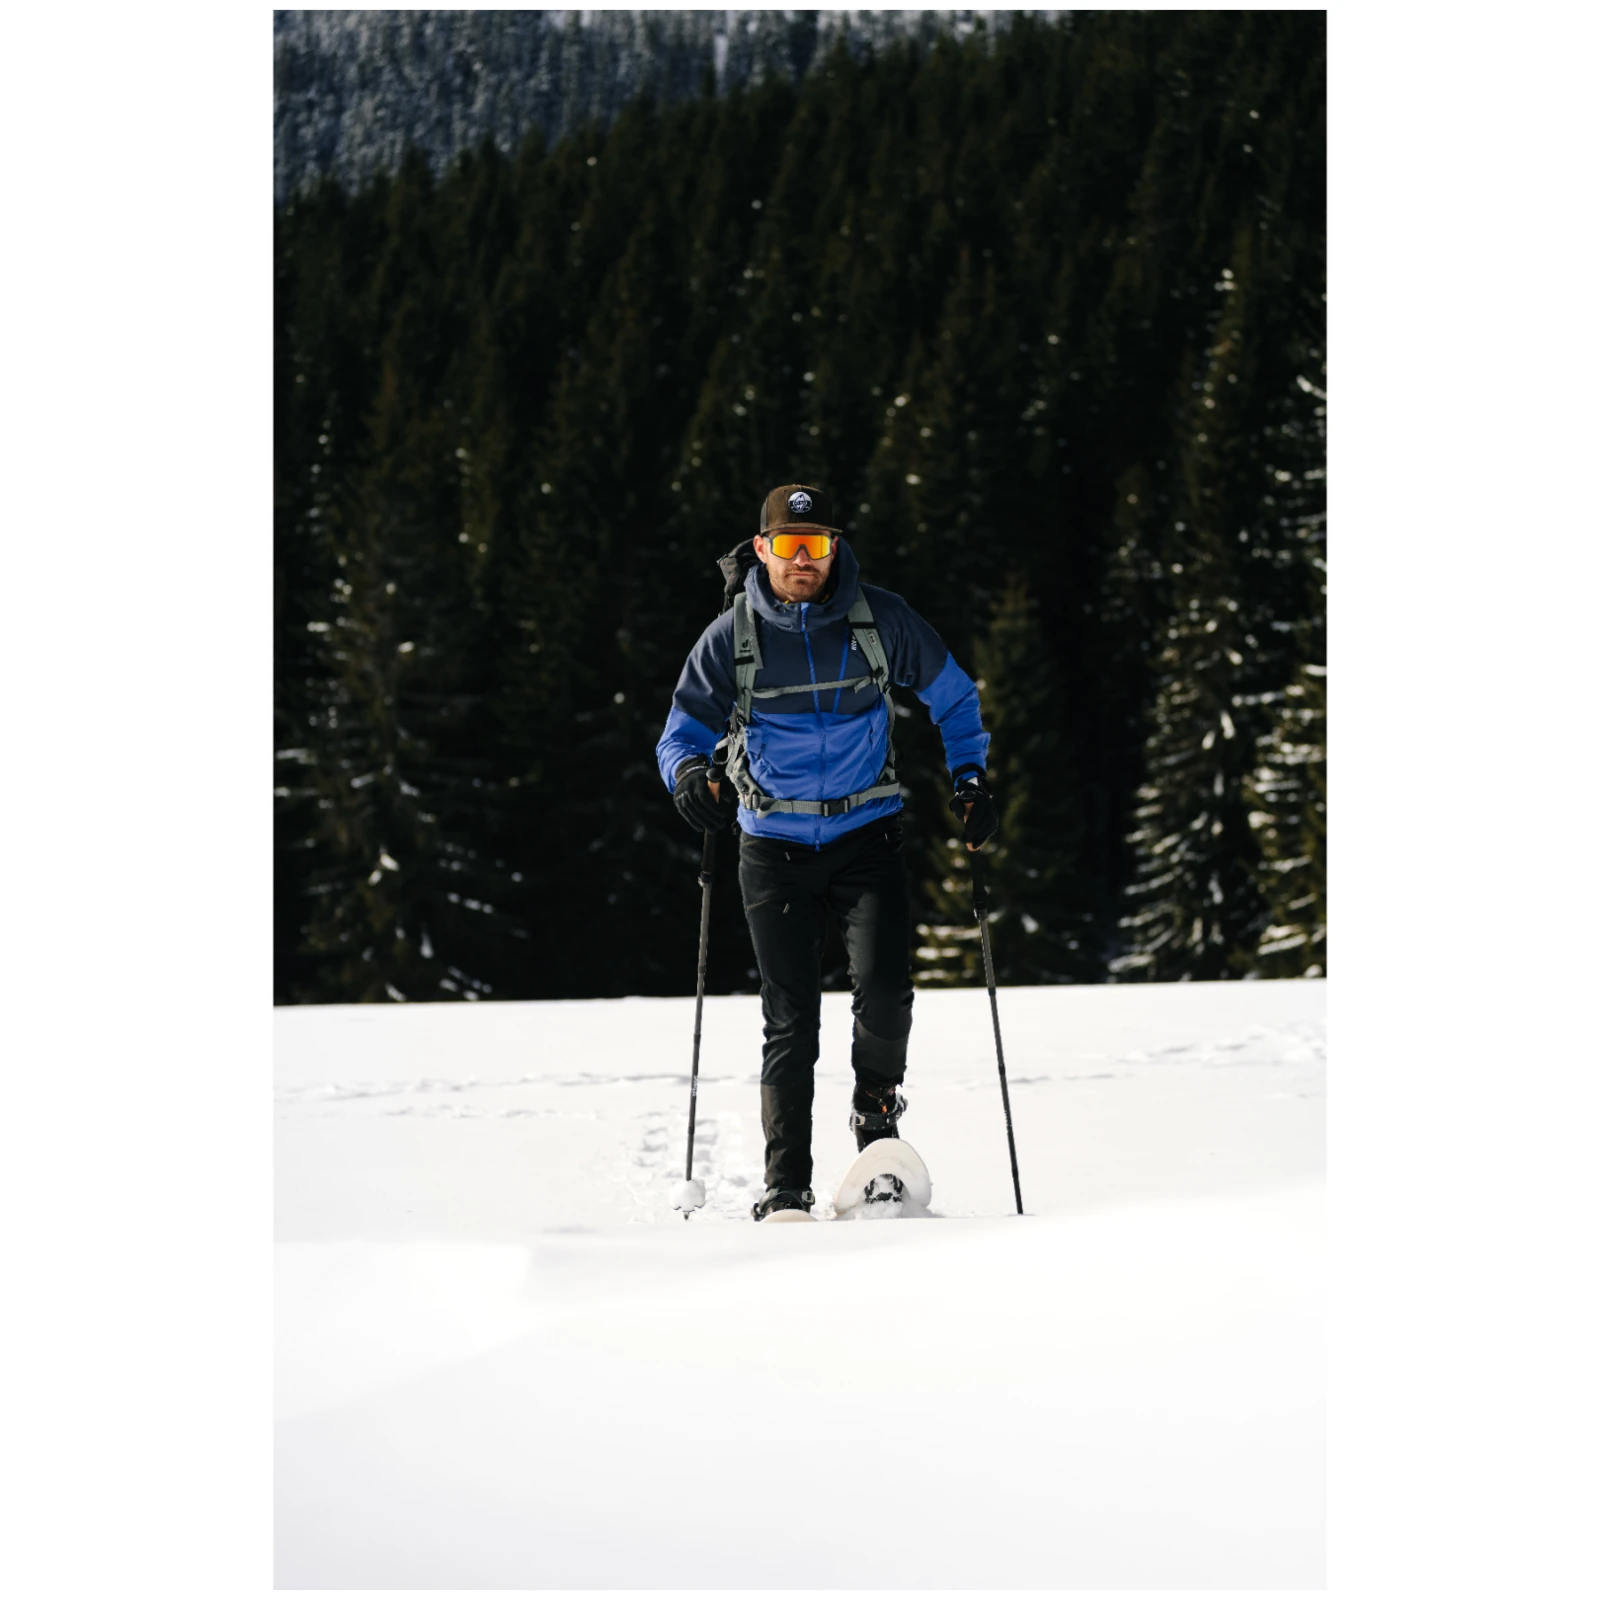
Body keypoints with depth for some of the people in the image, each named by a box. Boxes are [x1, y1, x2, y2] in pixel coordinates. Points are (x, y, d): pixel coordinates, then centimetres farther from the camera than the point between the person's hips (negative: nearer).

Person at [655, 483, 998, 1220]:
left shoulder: (879, 619, -4)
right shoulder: (731, 636, -5)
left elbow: (953, 696, 11)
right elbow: (682, 732, 1)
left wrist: (969, 780, 3)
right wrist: (689, 772, -21)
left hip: (866, 834, 0)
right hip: (774, 846, 0)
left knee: (883, 992, -17)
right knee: (790, 1021, -2)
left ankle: (876, 1103, 14)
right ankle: (786, 1187, 6)